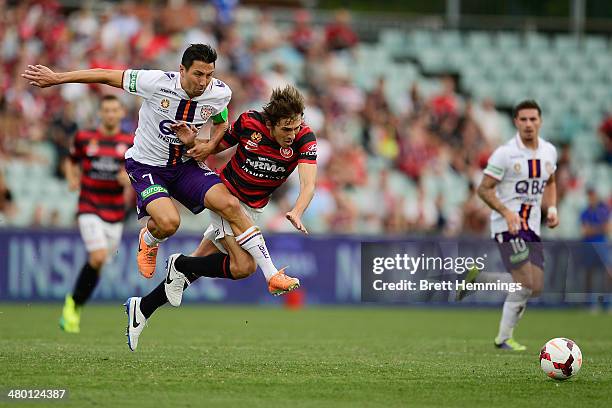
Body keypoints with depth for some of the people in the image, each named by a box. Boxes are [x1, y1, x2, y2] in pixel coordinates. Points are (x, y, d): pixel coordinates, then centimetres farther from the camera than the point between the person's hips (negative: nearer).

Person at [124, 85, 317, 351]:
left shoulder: (304, 139, -18)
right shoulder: (249, 122, -19)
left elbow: (308, 185, -30)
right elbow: (214, 147, 0)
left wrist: (296, 213, -50)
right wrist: (192, 142, -22)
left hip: (252, 209, 3)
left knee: (196, 266, 7)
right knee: (244, 266, -23)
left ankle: (142, 309, 24)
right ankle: (180, 264, 0)